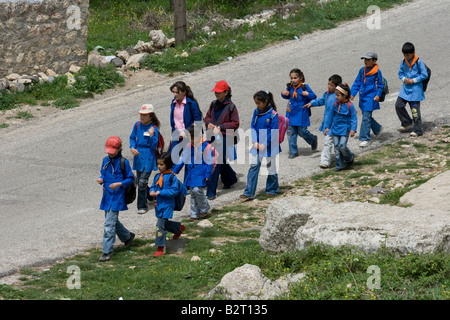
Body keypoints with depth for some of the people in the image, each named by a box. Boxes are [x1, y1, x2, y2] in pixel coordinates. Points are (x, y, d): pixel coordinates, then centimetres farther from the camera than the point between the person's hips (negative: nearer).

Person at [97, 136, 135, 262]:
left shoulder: (123, 162, -10)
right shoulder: (106, 160, 8)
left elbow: (130, 178, -5)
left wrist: (119, 184, -20)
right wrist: (101, 180, -3)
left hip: (117, 197, -7)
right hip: (107, 195, 7)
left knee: (109, 224, -12)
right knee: (113, 221, 21)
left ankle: (107, 251, -8)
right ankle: (127, 236, 45)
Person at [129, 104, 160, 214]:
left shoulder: (154, 128, -11)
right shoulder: (137, 125, 4)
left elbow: (154, 146, -13)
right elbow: (132, 138, 13)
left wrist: (151, 135, -31)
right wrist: (132, 148, -5)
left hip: (148, 158, -6)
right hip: (138, 157, 6)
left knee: (142, 182, -11)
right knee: (139, 181, 16)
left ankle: (142, 206, -2)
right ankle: (151, 196, 39)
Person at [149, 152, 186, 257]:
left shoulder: (172, 177, -13)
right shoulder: (157, 176, 8)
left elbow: (174, 191, -17)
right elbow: (153, 186, 17)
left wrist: (160, 193, -21)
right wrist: (152, 191, -8)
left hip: (167, 204, -8)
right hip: (159, 204, 8)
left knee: (160, 225, -12)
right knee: (164, 223, 21)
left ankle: (160, 248, -7)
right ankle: (179, 228, 49)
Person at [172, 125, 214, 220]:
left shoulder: (206, 146, -9)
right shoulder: (189, 146, 5)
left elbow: (209, 162, -5)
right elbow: (183, 159, 11)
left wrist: (207, 175, -7)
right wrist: (175, 170, 11)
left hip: (200, 174, -5)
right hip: (191, 174, 5)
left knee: (197, 190, -18)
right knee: (192, 193, 8)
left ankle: (204, 208, 5)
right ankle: (195, 214, 16)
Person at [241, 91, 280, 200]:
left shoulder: (272, 114, -15)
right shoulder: (256, 112, 2)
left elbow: (273, 132, -14)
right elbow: (253, 127, 6)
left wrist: (265, 144, -16)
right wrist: (255, 141, -6)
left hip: (269, 145, -5)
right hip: (257, 145, 5)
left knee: (271, 166, 10)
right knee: (254, 166, -2)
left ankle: (272, 190, 27)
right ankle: (249, 193, -4)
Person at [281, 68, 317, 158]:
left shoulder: (305, 87, -10)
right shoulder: (290, 87, 2)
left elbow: (313, 97, -7)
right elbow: (287, 96, 21)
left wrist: (307, 94, -26)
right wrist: (283, 94, -1)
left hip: (301, 113, -4)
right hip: (291, 113, 4)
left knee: (302, 131, 0)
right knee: (291, 132, 3)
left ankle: (313, 139, 33)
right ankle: (293, 152, 13)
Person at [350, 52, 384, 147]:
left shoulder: (377, 72, -7)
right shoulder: (362, 70, 7)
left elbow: (380, 85, -1)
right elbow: (357, 83, 12)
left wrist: (378, 95, -12)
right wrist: (352, 94, 2)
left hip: (371, 98, -6)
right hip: (363, 97, 6)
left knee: (366, 117, -11)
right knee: (366, 116, 16)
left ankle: (365, 139, -7)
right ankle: (377, 128, 42)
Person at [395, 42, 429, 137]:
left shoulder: (418, 62, -10)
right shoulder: (403, 62, 5)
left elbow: (424, 75, -8)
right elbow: (400, 73, 16)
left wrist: (413, 80, -14)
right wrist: (404, 79, -6)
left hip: (415, 89, -6)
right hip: (405, 88, 6)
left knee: (415, 109, -5)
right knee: (399, 105, 1)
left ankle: (418, 130, 4)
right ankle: (407, 123, 21)